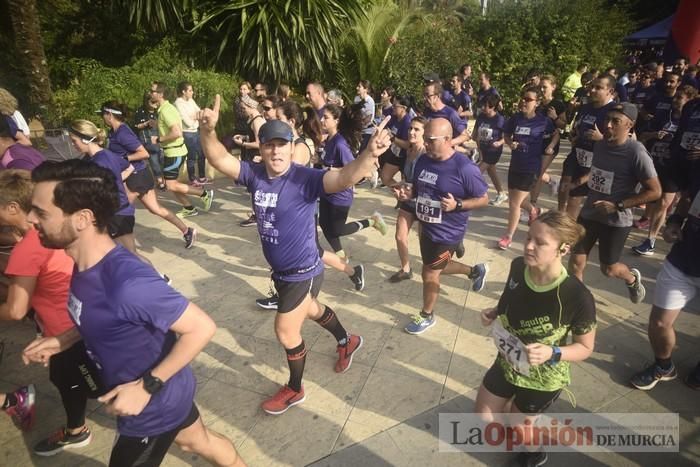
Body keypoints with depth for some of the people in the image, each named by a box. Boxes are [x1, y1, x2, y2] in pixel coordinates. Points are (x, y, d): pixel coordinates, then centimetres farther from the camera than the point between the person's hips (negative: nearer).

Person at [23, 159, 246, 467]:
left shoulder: (127, 282, -38)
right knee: (198, 442, 30)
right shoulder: (88, 263, -9)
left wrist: (146, 386, -26)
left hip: (154, 407, -8)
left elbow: (202, 328, -31)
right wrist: (62, 341, 1)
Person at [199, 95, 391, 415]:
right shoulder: (255, 175, -7)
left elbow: (344, 178, -41)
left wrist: (369, 154, -60)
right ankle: (347, 342, 58)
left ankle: (294, 390, 35)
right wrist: (208, 131, -33)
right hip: (279, 270, 8)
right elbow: (219, 159, -12)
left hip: (303, 272, -7)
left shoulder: (305, 179, -26)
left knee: (286, 332, 6)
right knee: (311, 311, 29)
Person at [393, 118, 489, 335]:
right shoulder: (423, 160, -3)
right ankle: (476, 271, 51)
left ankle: (427, 316, 32)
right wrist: (406, 193, -10)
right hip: (426, 228, 8)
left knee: (429, 274, 6)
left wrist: (457, 205, -29)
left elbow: (483, 198, -14)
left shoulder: (464, 168, -23)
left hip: (447, 233, -7)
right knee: (437, 268, 25)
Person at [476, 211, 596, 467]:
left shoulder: (578, 297, -33)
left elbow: (586, 347, -16)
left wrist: (552, 354, -33)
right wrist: (493, 313, -15)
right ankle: (514, 405, 52)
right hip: (507, 362, 5)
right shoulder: (518, 267, -18)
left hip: (543, 378, -4)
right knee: (483, 416, 20)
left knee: (517, 426, 20)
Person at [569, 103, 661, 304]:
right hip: (589, 213, 5)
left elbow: (655, 191, -17)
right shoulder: (599, 144, 0)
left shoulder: (636, 153, -19)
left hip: (615, 221, -5)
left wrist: (618, 206, -22)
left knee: (609, 268, 10)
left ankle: (633, 278, 45)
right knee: (576, 260, 6)